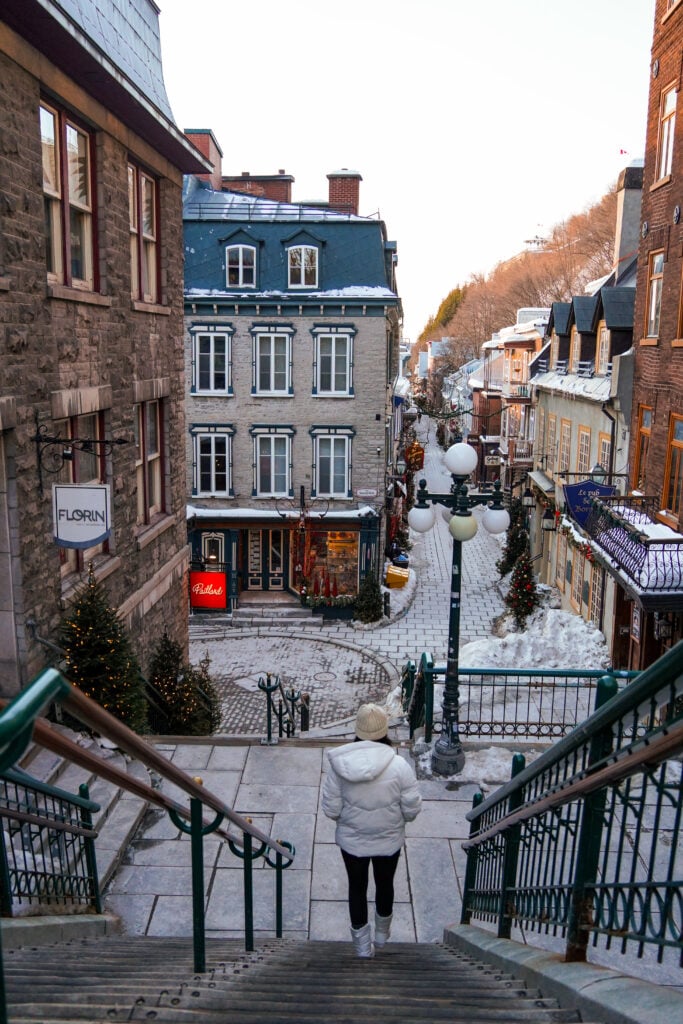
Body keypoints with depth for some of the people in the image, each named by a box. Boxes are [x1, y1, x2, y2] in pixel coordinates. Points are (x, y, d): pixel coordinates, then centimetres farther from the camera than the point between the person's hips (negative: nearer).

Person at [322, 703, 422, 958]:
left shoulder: (340, 764, -20)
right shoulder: (399, 766, -23)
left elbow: (331, 809, -13)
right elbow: (412, 809, -15)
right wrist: (395, 818, 7)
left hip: (351, 841, 0)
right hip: (389, 841, 0)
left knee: (357, 888, 22)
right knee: (385, 884, 25)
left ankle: (363, 946, 36)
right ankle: (381, 936, 48)